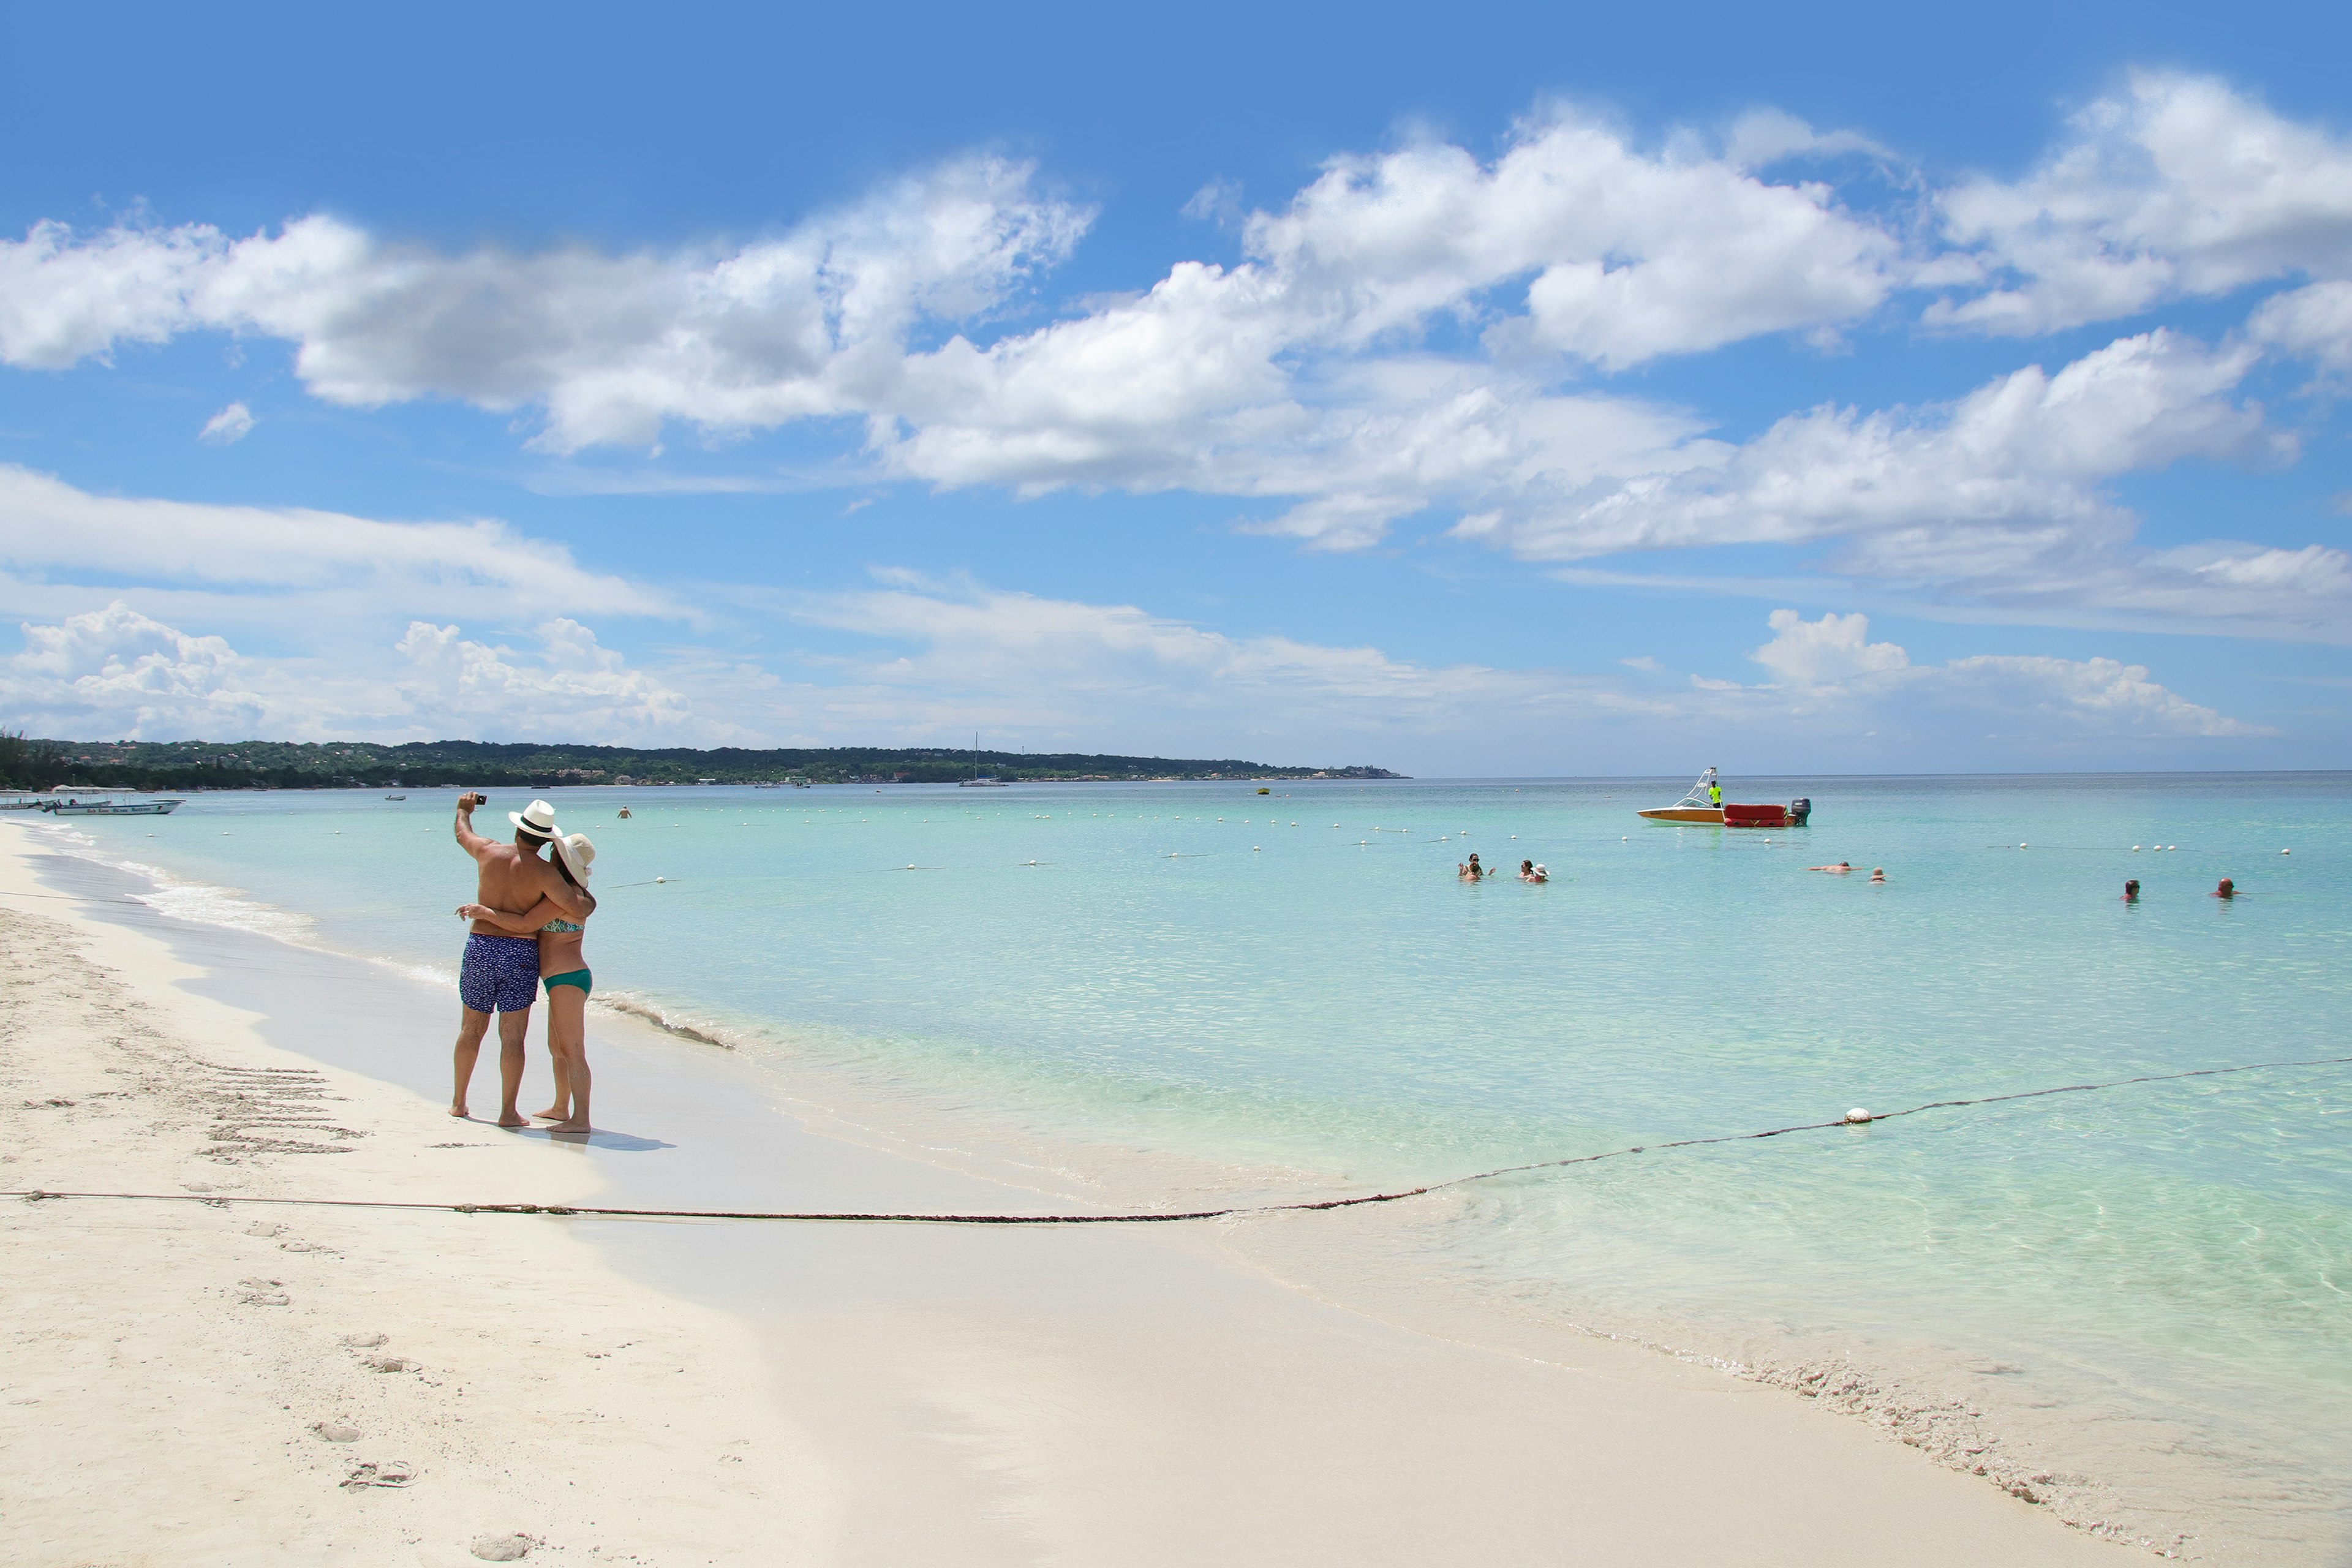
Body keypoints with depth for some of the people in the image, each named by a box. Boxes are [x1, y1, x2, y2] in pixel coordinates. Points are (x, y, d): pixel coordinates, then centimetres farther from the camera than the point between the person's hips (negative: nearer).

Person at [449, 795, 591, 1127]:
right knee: (512, 1038, 1)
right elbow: (577, 910, -20)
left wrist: (465, 808, 45)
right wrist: (585, 899, 4)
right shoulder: (543, 872, -11)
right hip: (520, 953, -4)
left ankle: (458, 1102, 29)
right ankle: (508, 1112, 3)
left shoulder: (489, 852, 0)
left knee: (471, 1030, 17)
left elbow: (462, 834, 24)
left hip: (479, 948, 4)